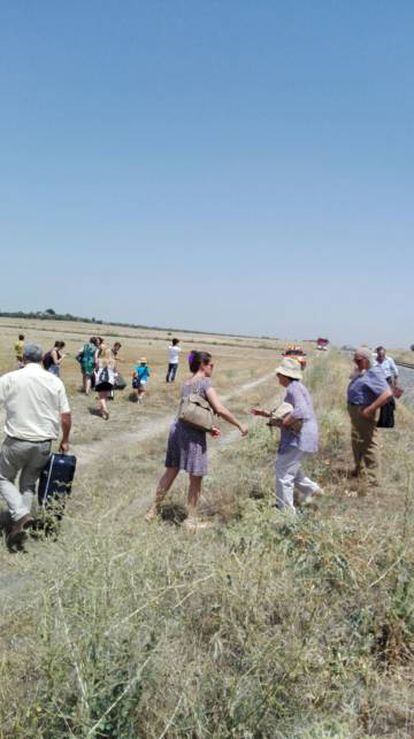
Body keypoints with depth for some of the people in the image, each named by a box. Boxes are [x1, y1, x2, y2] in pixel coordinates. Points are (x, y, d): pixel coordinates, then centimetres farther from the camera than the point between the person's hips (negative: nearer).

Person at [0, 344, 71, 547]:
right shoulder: (55, 381, 0)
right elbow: (66, 416, 1)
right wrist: (65, 440, 14)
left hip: (17, 441, -3)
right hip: (44, 443, 3)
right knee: (29, 482, 21)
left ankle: (20, 515, -3)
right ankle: (21, 519, 18)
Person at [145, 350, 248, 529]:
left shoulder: (186, 384, 15)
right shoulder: (205, 382, -9)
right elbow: (220, 409, -16)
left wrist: (209, 428, 20)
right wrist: (240, 425, -7)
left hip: (178, 428, 8)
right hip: (193, 434, -8)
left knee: (170, 472, 19)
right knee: (196, 479, 7)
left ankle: (154, 510, 28)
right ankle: (191, 520, 18)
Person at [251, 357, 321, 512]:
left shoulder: (294, 388, -17)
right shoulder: (296, 387, 16)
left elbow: (301, 411, -33)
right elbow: (286, 413, 23)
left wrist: (284, 422, -23)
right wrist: (265, 413, 16)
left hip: (298, 438, -11)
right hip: (298, 437, 11)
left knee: (283, 472, -3)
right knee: (289, 467, 25)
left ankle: (285, 510, 6)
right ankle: (311, 488, 31)